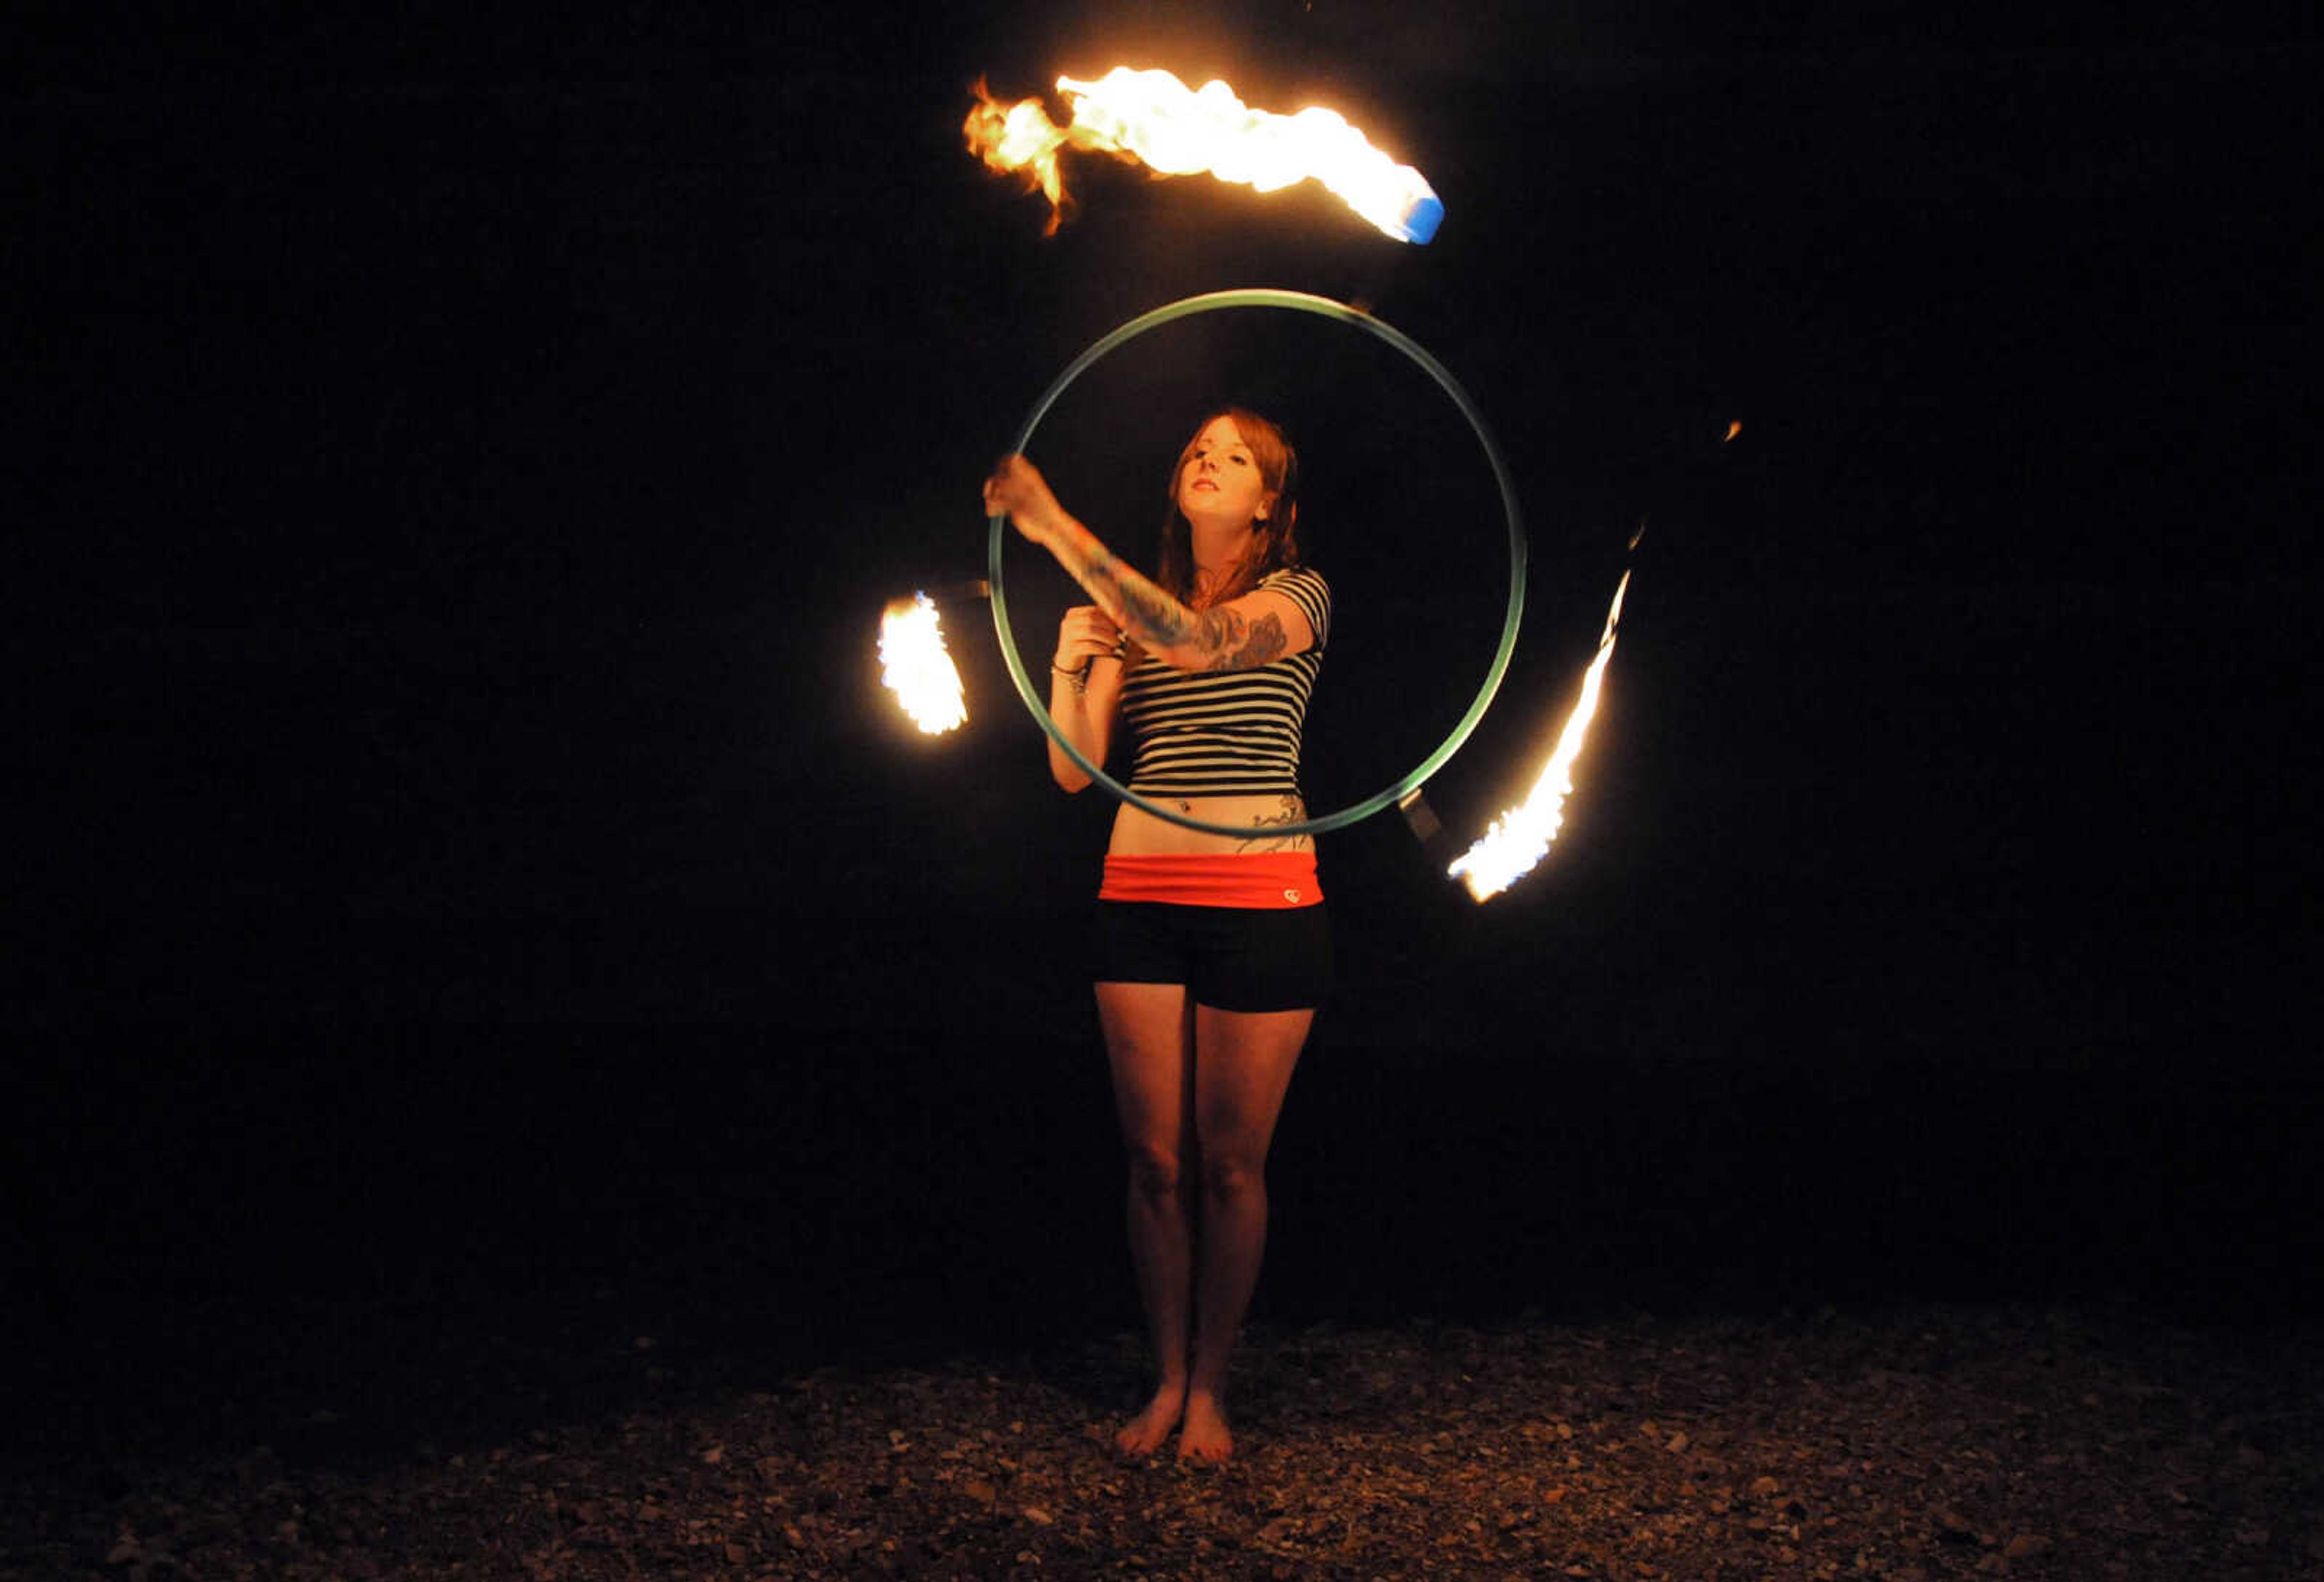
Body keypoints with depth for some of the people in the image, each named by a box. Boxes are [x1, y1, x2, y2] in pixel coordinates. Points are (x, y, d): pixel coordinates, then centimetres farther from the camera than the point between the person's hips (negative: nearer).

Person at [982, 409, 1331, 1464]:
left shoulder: (1298, 596, 0)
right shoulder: (1128, 613, 13)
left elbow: (1199, 641, -22)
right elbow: (1073, 771, 9)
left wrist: (1052, 525, -24)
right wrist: (1067, 666, -11)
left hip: (1260, 899, -3)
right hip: (1141, 895, 4)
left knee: (1230, 1163, 1)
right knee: (1156, 1159, 4)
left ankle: (1210, 1388, 13)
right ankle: (1167, 1381, 17)